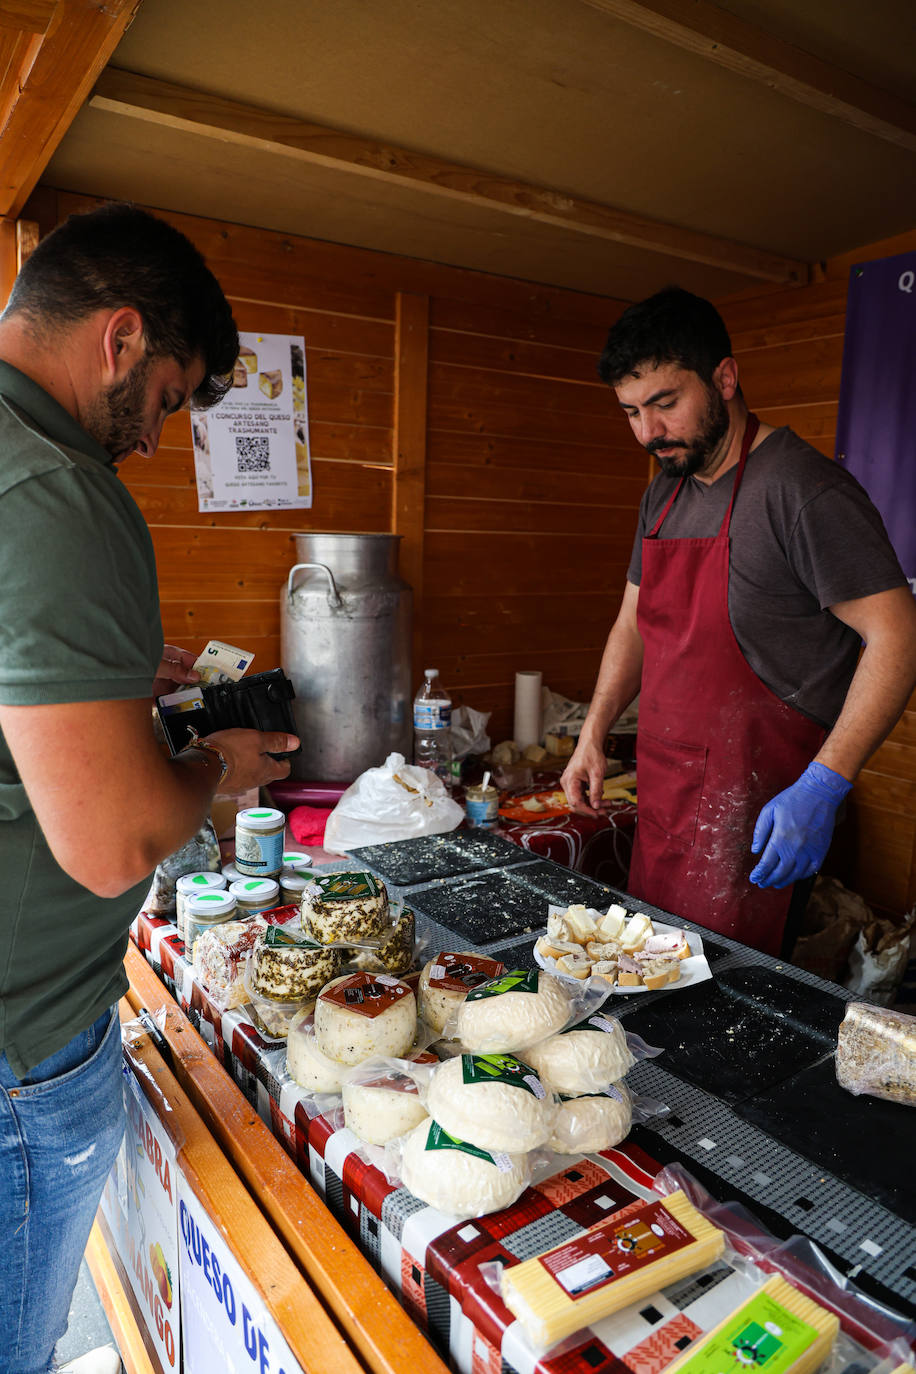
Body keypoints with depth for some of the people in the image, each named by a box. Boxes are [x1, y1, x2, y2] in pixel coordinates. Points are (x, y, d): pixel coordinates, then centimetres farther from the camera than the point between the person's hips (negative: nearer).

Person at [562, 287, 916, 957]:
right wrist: (593, 736, 11)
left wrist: (822, 787, -22)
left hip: (756, 803, -7)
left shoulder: (804, 487, -14)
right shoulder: (665, 493, 12)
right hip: (663, 790, 8)